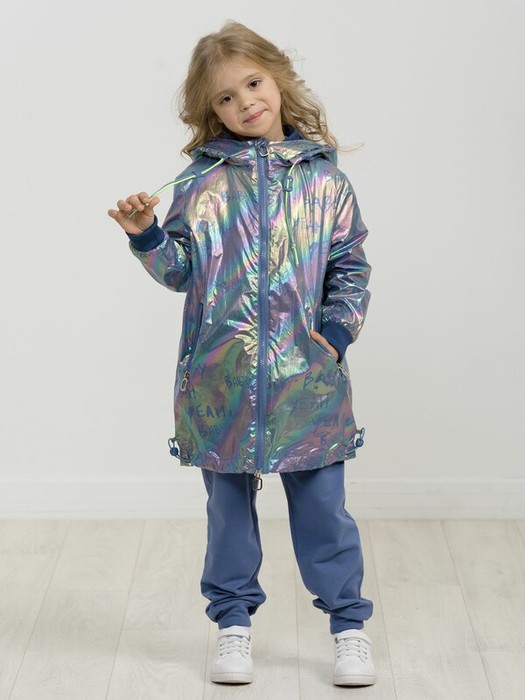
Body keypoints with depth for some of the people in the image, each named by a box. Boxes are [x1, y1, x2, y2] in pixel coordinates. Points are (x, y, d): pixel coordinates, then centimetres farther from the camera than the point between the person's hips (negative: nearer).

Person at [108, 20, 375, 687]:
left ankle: (348, 623, 20)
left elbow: (351, 265, 6)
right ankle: (233, 621, 28)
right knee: (228, 502, 12)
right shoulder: (199, 182, 3)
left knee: (321, 502, 5)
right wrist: (145, 235, -12)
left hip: (306, 373, -1)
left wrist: (337, 330, -5)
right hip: (220, 375, 1)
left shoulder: (323, 176, 2)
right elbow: (181, 270, 4)